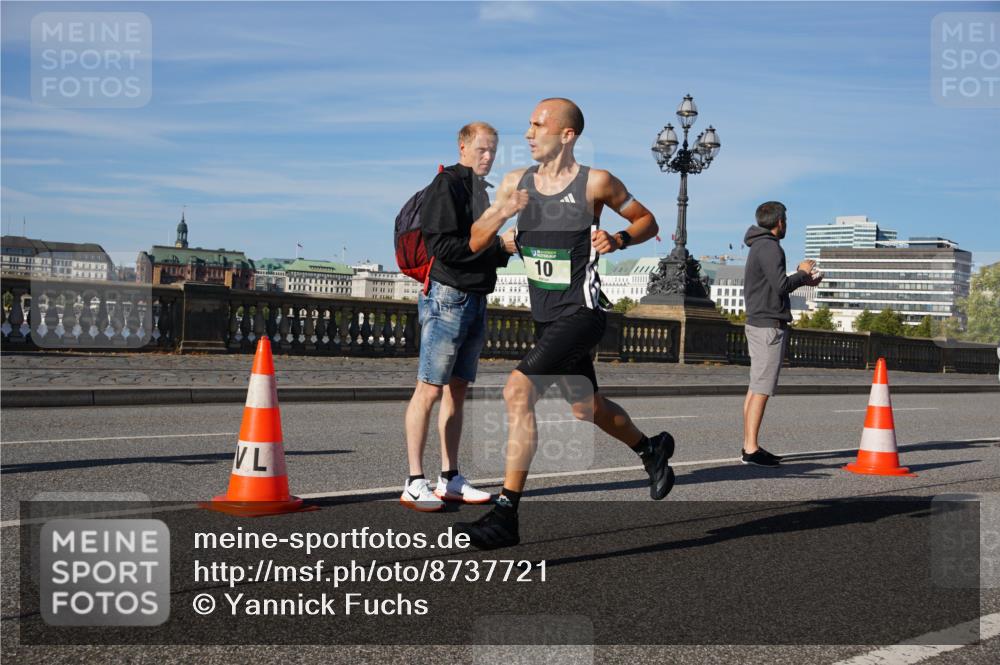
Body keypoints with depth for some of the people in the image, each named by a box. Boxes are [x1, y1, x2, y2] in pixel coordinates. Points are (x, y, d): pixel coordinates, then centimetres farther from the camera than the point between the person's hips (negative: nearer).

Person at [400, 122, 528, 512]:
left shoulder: (481, 191, 19)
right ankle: (415, 483, -6)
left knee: (457, 391, 10)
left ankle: (450, 480, 15)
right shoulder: (447, 185, -8)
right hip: (447, 299, -9)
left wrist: (506, 248, 2)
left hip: (476, 301, 9)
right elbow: (443, 248, -16)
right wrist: (492, 229, -16)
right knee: (429, 390, -8)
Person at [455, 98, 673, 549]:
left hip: (581, 314, -7)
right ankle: (651, 449, 52)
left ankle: (505, 515, -19)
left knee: (518, 390, -23)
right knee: (586, 408, 22)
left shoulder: (595, 183, -9)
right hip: (545, 318, 7)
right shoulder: (515, 183, 4)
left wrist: (617, 240, -15)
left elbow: (647, 221, 5)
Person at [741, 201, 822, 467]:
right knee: (762, 388, -11)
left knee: (756, 387, 10)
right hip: (770, 325, -10)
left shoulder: (758, 247, 19)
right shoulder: (770, 247, -12)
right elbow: (781, 285, -19)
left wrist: (802, 279, 14)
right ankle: (751, 449, -12)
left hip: (757, 323, 10)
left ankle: (749, 445, 13)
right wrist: (802, 274, -3)